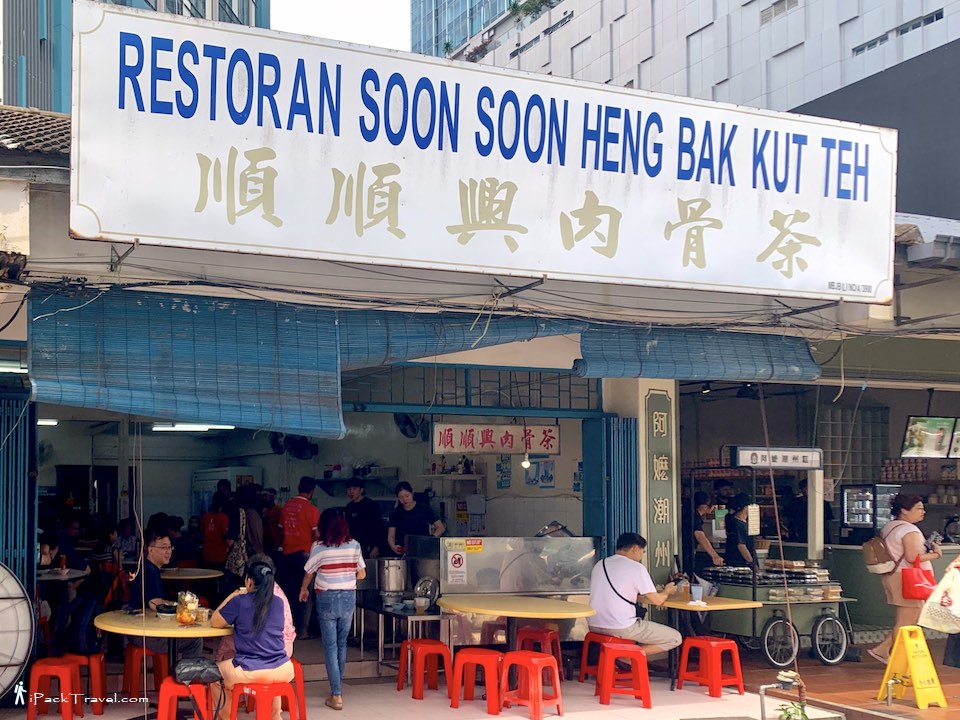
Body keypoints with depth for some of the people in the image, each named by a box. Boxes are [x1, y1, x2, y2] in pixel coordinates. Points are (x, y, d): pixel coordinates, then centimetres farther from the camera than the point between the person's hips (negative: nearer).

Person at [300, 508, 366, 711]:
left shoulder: (319, 547, -9)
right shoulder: (354, 545, -3)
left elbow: (308, 573, 4)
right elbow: (362, 574, 4)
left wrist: (304, 590, 24)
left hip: (327, 599, -3)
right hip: (348, 598, 3)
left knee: (330, 646, 2)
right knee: (342, 643, 18)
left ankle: (337, 695, 0)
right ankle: (338, 686, 29)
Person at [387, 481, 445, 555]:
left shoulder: (424, 508, 4)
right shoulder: (396, 513, 8)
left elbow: (441, 527, 3)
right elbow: (390, 536, 2)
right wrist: (393, 546, -20)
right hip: (404, 553, 1)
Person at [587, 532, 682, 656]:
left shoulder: (600, 565, 13)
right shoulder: (636, 567, -7)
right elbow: (657, 600, -4)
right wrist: (667, 591, 18)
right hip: (622, 628, -8)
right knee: (675, 638, 3)